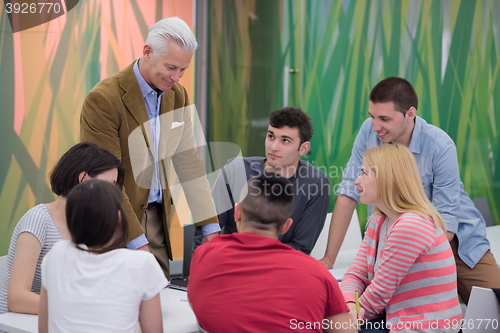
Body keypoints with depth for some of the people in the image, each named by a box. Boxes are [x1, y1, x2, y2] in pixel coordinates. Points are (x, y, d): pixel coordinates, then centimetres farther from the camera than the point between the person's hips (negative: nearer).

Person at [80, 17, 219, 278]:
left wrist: (210, 227, 0)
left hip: (158, 217, 6)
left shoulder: (177, 95, 4)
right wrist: (135, 242, -20)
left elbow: (188, 161, 6)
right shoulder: (104, 99, -17)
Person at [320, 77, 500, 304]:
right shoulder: (369, 132, -12)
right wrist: (328, 259, -11)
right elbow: (349, 193, -8)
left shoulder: (440, 146, -21)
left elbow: (445, 220, -21)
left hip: (456, 236, -2)